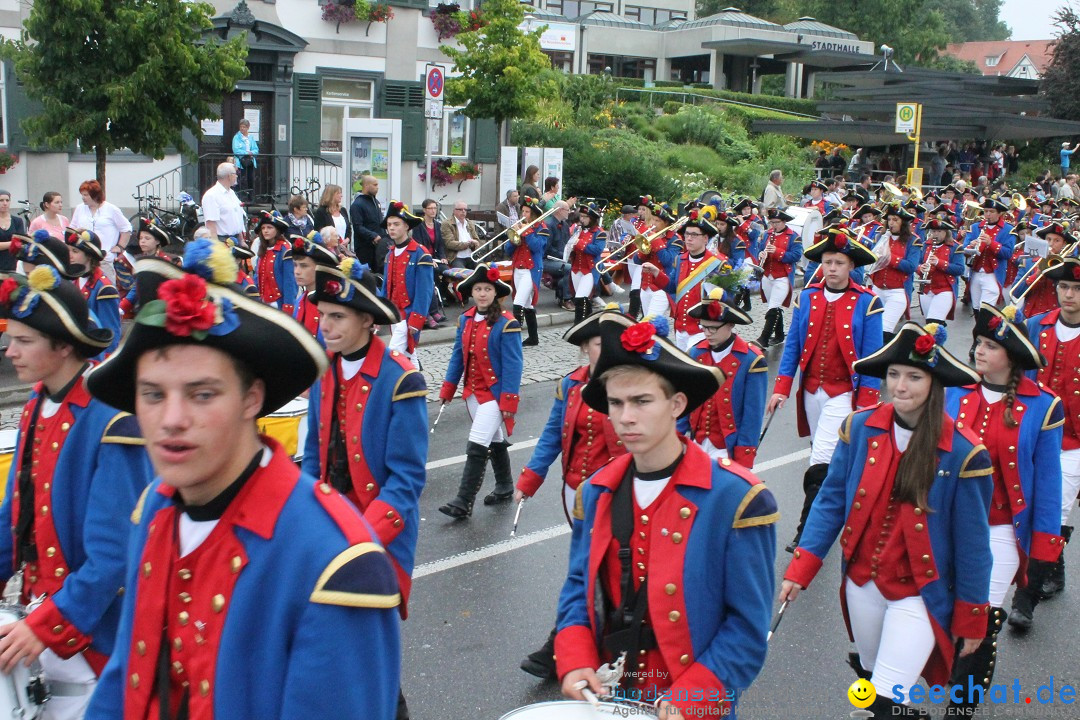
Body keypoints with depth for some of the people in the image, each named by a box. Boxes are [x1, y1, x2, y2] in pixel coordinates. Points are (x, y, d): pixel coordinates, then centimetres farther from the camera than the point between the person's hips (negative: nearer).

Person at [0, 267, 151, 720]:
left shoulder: (109, 420, -22)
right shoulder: (37, 406, 3)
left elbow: (114, 551, -23)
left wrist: (47, 627, -23)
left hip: (92, 628, -7)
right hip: (39, 610, 7)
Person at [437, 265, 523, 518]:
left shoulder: (506, 324, -15)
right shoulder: (465, 320, 4)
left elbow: (512, 364, -16)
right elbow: (458, 355, 11)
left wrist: (509, 400, -19)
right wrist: (448, 388, 8)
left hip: (495, 393, -6)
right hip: (472, 392, 7)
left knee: (476, 447, -10)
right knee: (495, 441, 20)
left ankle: (463, 503, -6)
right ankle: (504, 487, 36)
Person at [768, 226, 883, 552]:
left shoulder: (867, 303, -7)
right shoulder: (807, 297, 4)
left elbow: (871, 356, -6)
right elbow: (793, 345, 6)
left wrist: (867, 403, -9)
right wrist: (781, 388, 0)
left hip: (843, 392, -5)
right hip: (811, 390, 5)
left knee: (820, 464, -12)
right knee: (822, 454, 17)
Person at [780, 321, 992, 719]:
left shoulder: (962, 452, -17)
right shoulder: (860, 428, -8)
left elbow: (971, 541, -9)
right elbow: (831, 500, -1)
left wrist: (970, 618, -2)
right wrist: (800, 567, -7)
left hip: (919, 595, -4)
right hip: (862, 583, 4)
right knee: (871, 679, 24)